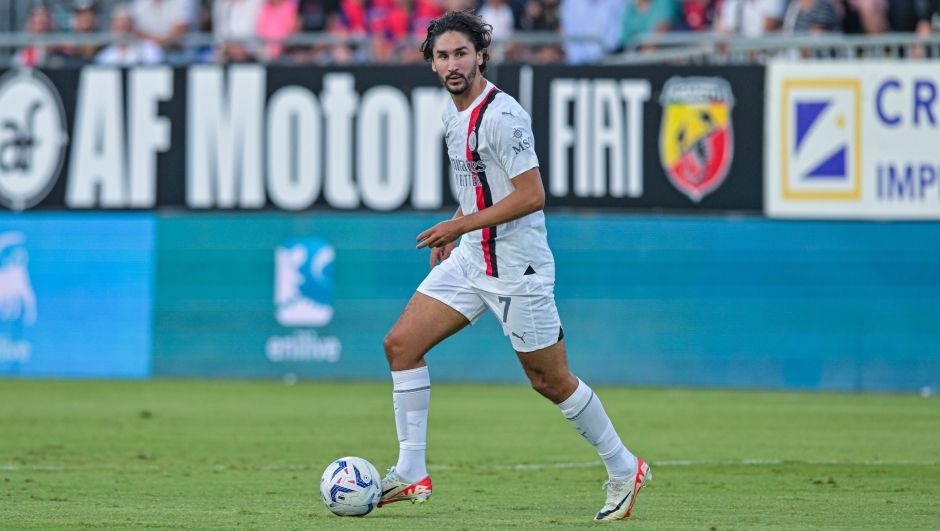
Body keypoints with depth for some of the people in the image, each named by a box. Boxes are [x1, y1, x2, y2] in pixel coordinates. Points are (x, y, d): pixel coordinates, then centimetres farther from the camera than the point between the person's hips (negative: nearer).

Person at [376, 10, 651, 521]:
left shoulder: (502, 116, -20)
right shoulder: (453, 112, 9)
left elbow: (531, 195, -22)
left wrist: (460, 225, -20)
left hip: (517, 266, -9)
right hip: (470, 258, 9)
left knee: (550, 381, 1)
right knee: (401, 343, -3)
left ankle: (624, 470, 19)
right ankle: (411, 474, 1)